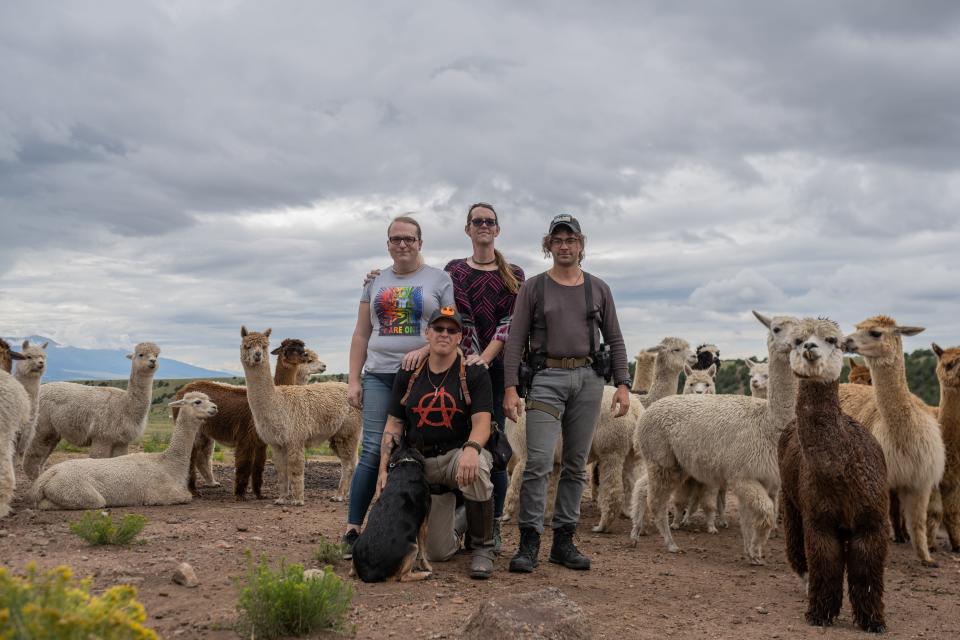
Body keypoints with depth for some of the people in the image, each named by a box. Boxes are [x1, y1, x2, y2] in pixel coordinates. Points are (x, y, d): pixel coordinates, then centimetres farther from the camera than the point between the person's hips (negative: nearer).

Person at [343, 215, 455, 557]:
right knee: (373, 451, -7)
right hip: (379, 377, 2)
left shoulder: (440, 280, 7)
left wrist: (424, 350, -18)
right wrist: (353, 381, 8)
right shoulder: (375, 282, 16)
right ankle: (352, 531, -2)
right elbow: (361, 335, 15)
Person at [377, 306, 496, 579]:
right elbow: (393, 426, 6)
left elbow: (482, 422, -15)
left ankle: (482, 548, -17)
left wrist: (471, 449, -37)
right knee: (438, 552, -5)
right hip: (420, 462, 2)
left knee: (476, 469, -41)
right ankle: (456, 523, 35)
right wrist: (384, 469, -4)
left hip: (459, 454, -2)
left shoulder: (474, 372, -5)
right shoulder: (408, 375, 5)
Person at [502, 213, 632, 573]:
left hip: (588, 378, 3)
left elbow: (615, 340, 12)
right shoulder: (533, 288, 5)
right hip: (547, 378, -3)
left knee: (576, 465, 6)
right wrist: (510, 388, -8)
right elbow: (515, 341, 1)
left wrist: (623, 385, 2)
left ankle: (564, 541, 14)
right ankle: (529, 543, -4)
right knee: (539, 462, -11)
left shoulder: (598, 289, 12)